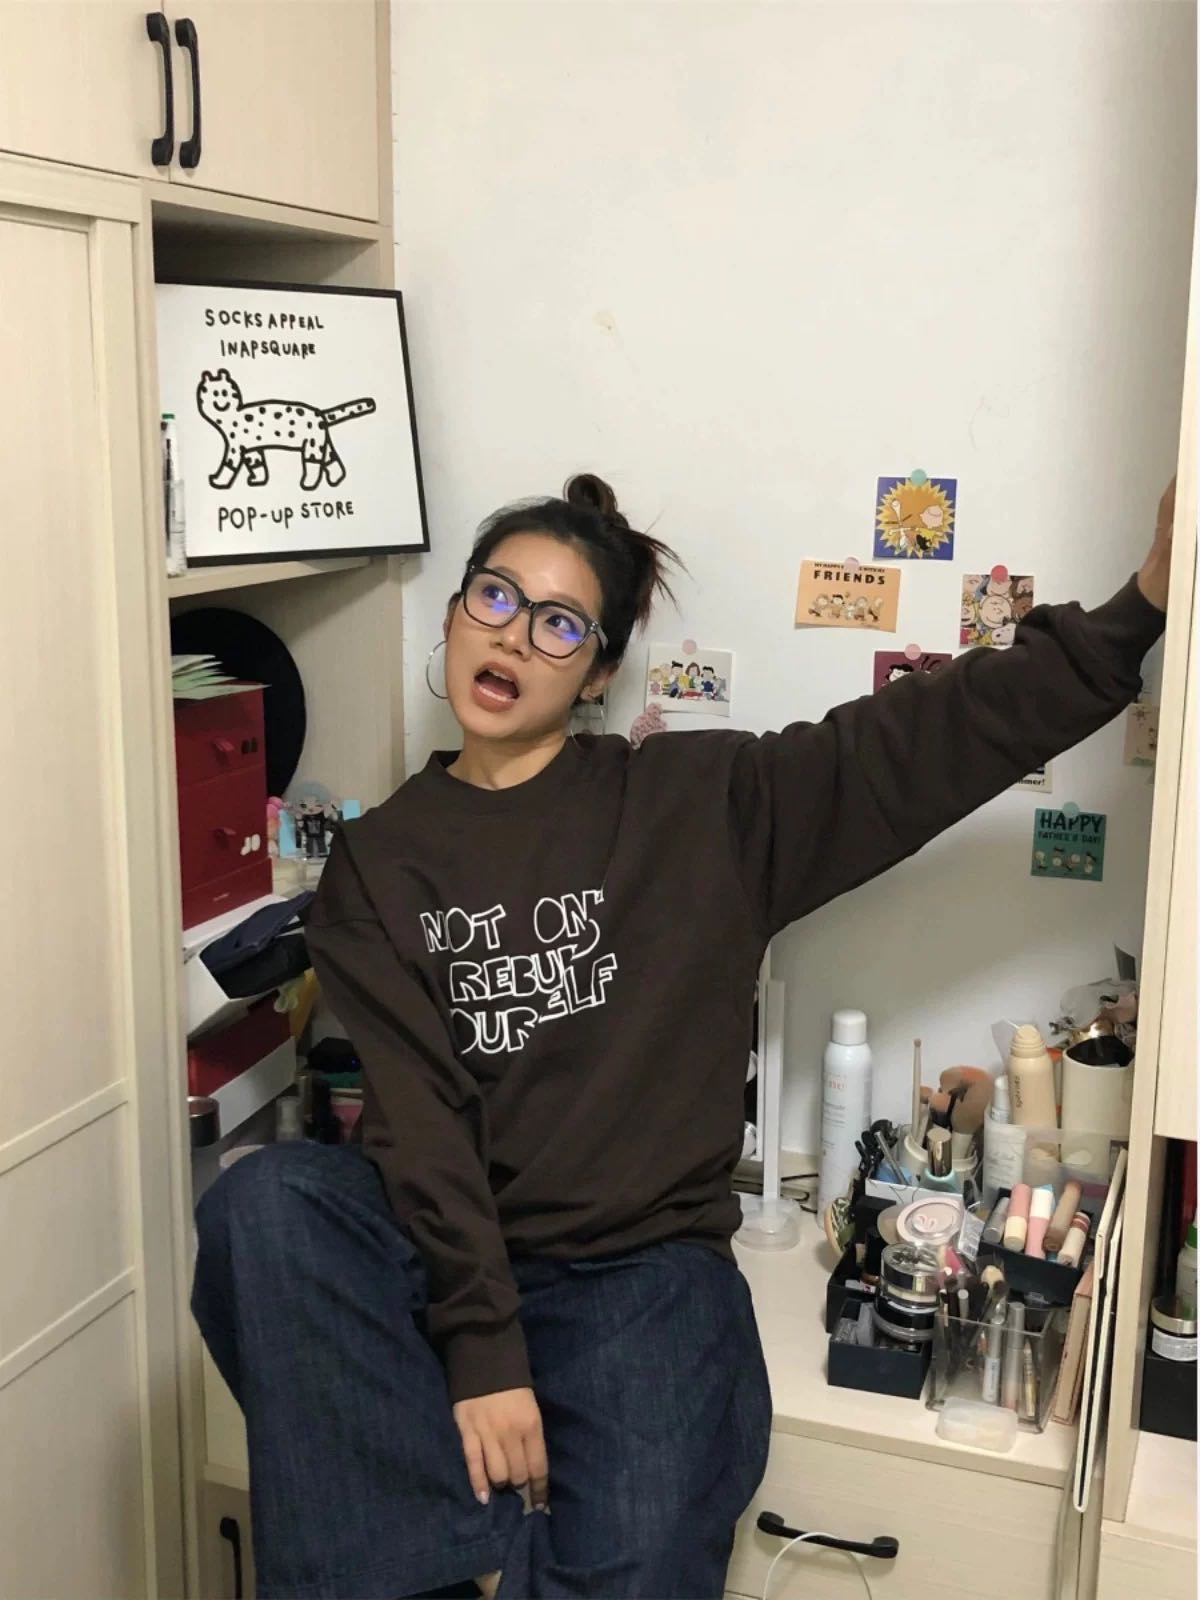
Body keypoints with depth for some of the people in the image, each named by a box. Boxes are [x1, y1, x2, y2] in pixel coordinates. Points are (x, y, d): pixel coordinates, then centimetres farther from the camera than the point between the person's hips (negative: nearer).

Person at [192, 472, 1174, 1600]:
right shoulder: (379, 859, 5)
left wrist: (1140, 608, -15)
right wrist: (481, 1352, -16)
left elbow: (947, 729, -4)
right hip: (445, 1249, 2)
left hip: (640, 1266, -1)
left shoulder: (700, 801, 3)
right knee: (261, 1202, -28)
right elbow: (419, 1118, -6)